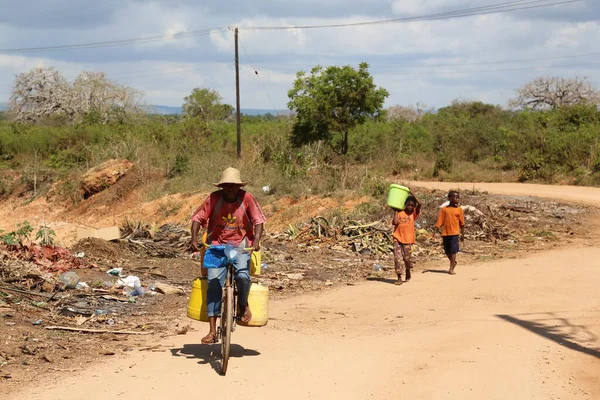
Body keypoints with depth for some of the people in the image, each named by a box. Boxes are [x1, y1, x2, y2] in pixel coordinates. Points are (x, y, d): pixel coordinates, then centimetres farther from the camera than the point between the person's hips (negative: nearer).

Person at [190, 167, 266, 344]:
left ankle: (243, 305, 8)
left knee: (242, 275, -28)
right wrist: (194, 237, -16)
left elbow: (258, 220, -4)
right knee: (214, 282, -15)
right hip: (217, 245, 1)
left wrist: (256, 240, -19)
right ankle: (212, 331, -12)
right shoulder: (214, 198, -4)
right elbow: (198, 218, -1)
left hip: (241, 245, -1)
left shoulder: (246, 198, -5)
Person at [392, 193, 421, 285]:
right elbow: (395, 222, -11)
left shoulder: (414, 213, 4)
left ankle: (408, 271, 34)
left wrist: (412, 194, -9)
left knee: (407, 257, 3)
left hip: (408, 239, 0)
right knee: (397, 258, -8)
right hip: (398, 239, 0)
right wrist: (396, 211, -4)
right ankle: (399, 278, -5)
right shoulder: (399, 213, 4)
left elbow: (419, 204, -12)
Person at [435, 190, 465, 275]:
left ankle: (451, 269, -1)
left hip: (454, 233, -2)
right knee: (447, 251, 10)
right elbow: (440, 221, 1)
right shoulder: (444, 209, 1)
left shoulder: (459, 209, 1)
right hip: (445, 233, 2)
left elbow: (462, 223, 6)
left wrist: (462, 234, 6)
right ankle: (453, 262, 34)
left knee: (453, 251, -6)